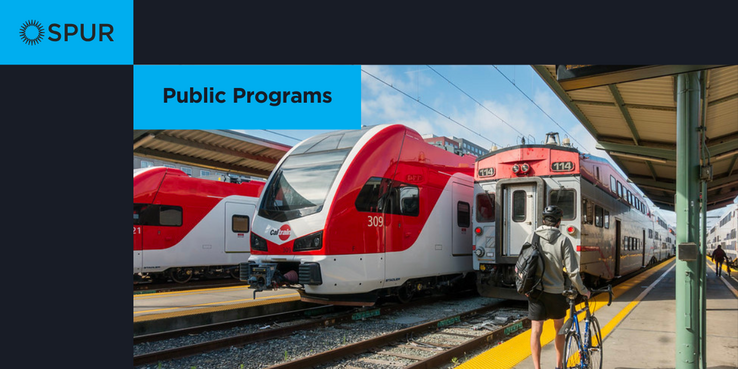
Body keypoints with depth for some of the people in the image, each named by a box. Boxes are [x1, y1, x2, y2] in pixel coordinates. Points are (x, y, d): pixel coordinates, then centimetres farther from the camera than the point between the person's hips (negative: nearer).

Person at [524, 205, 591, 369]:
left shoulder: (531, 237, -3)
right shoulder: (563, 240, -8)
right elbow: (572, 271, -10)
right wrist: (583, 290, 4)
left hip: (535, 292, 0)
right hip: (556, 292, 0)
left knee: (536, 331, 4)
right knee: (559, 329, 20)